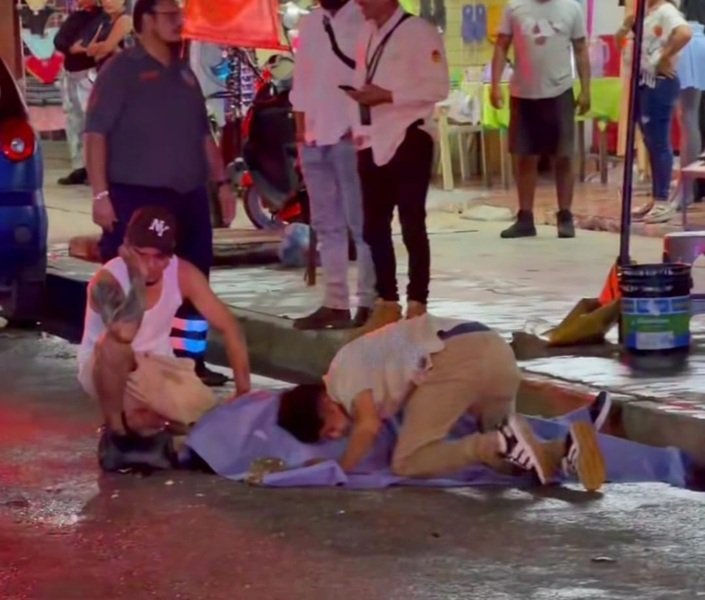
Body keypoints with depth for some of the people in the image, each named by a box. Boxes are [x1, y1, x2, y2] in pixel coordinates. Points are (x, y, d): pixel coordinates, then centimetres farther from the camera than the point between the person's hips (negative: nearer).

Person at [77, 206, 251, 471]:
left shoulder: (183, 273, -13)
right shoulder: (108, 279, -25)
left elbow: (228, 326, -9)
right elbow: (124, 334, -46)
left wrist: (244, 391, -14)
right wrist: (138, 277, -40)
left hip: (157, 365, 5)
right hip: (103, 369, -5)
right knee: (114, 344, -38)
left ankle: (136, 419, 12)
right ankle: (114, 431, -18)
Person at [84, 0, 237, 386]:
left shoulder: (184, 73, 17)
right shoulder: (121, 70, -5)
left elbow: (203, 134, 24)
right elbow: (96, 133, -11)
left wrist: (221, 182, 17)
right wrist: (100, 193, -18)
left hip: (188, 195, 7)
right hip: (136, 196, -7)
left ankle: (191, 361, 19)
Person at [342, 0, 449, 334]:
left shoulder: (419, 32, -9)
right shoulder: (367, 34, 14)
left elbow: (438, 87, -15)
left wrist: (388, 95, -19)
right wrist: (359, 130, 8)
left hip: (407, 140, -7)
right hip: (372, 142, 7)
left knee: (411, 226, 0)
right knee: (374, 227, 10)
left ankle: (417, 305, 8)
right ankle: (387, 304, 19)